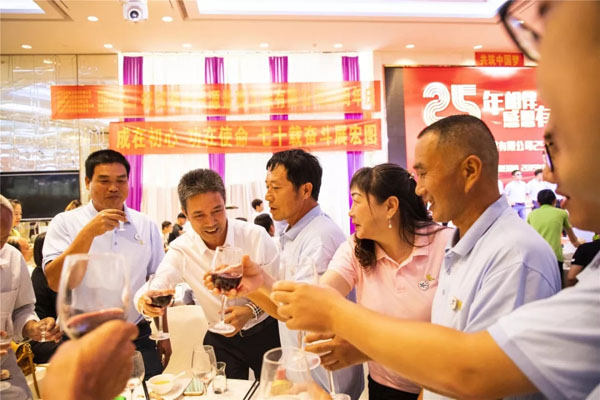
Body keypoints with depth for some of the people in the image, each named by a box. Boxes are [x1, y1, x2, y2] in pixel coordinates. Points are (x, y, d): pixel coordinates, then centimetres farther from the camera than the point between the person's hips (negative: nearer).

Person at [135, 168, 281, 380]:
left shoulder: (256, 236, -18)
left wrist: (252, 310, -28)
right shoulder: (181, 249, -11)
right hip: (221, 341, 1)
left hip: (265, 333, -1)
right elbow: (157, 285, -19)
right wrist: (146, 299, -42)